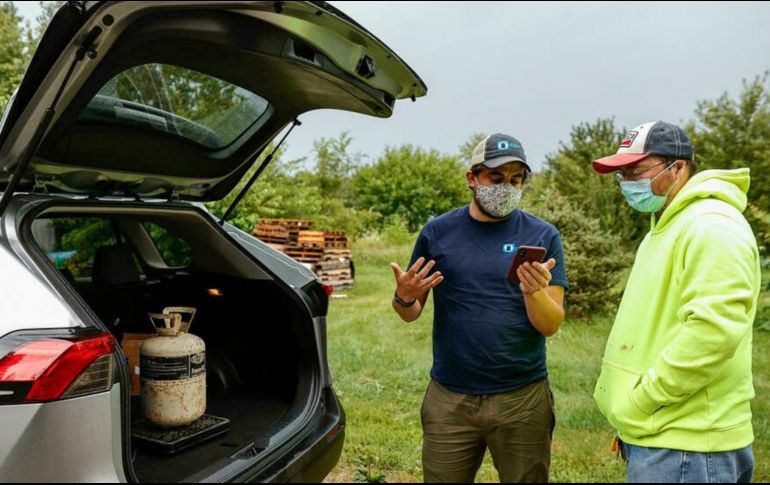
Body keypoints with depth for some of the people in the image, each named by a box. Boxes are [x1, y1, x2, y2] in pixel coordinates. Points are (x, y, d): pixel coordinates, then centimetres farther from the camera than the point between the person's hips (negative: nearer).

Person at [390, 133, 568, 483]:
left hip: (523, 399, 0)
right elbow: (411, 314, 6)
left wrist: (534, 293, -24)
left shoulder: (543, 236, -2)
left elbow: (552, 325, -5)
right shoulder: (438, 232, 0)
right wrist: (404, 297, -16)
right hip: (449, 398, 1)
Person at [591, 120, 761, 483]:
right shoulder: (667, 227, 17)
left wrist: (640, 402, -19)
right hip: (658, 434, 10)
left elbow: (714, 331, -27)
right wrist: (629, 406, 13)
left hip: (682, 444, -10)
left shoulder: (711, 225, -16)